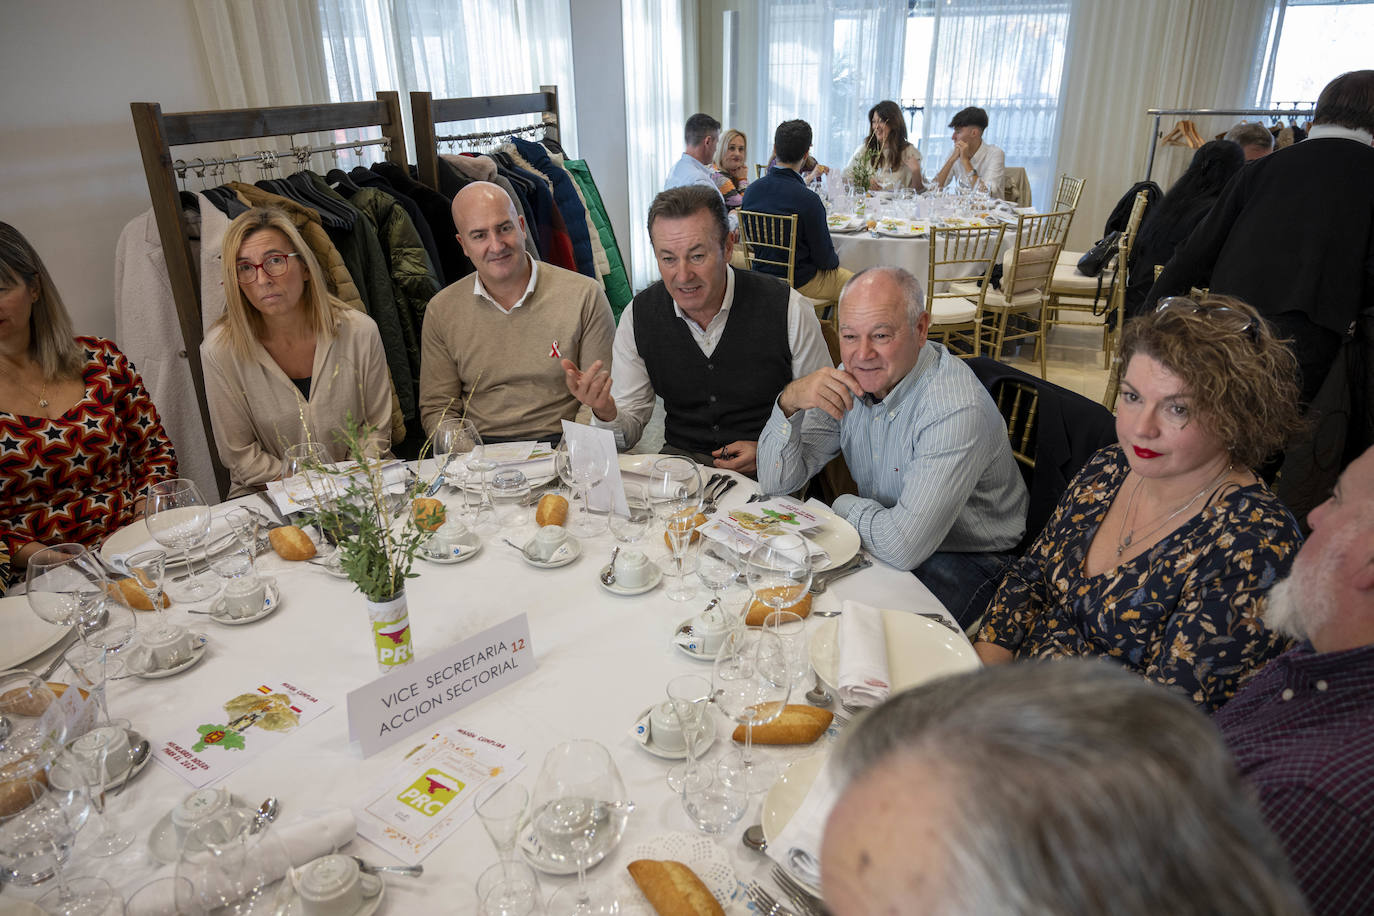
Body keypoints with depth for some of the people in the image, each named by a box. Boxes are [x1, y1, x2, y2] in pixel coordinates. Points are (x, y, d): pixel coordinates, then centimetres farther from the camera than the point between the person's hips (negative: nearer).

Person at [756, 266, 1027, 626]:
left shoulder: (957, 408, -30)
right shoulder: (851, 381, -7)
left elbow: (904, 546, -34)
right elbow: (776, 482, -6)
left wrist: (845, 506, -14)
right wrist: (790, 403, -23)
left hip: (965, 559, -6)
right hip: (881, 537, 6)